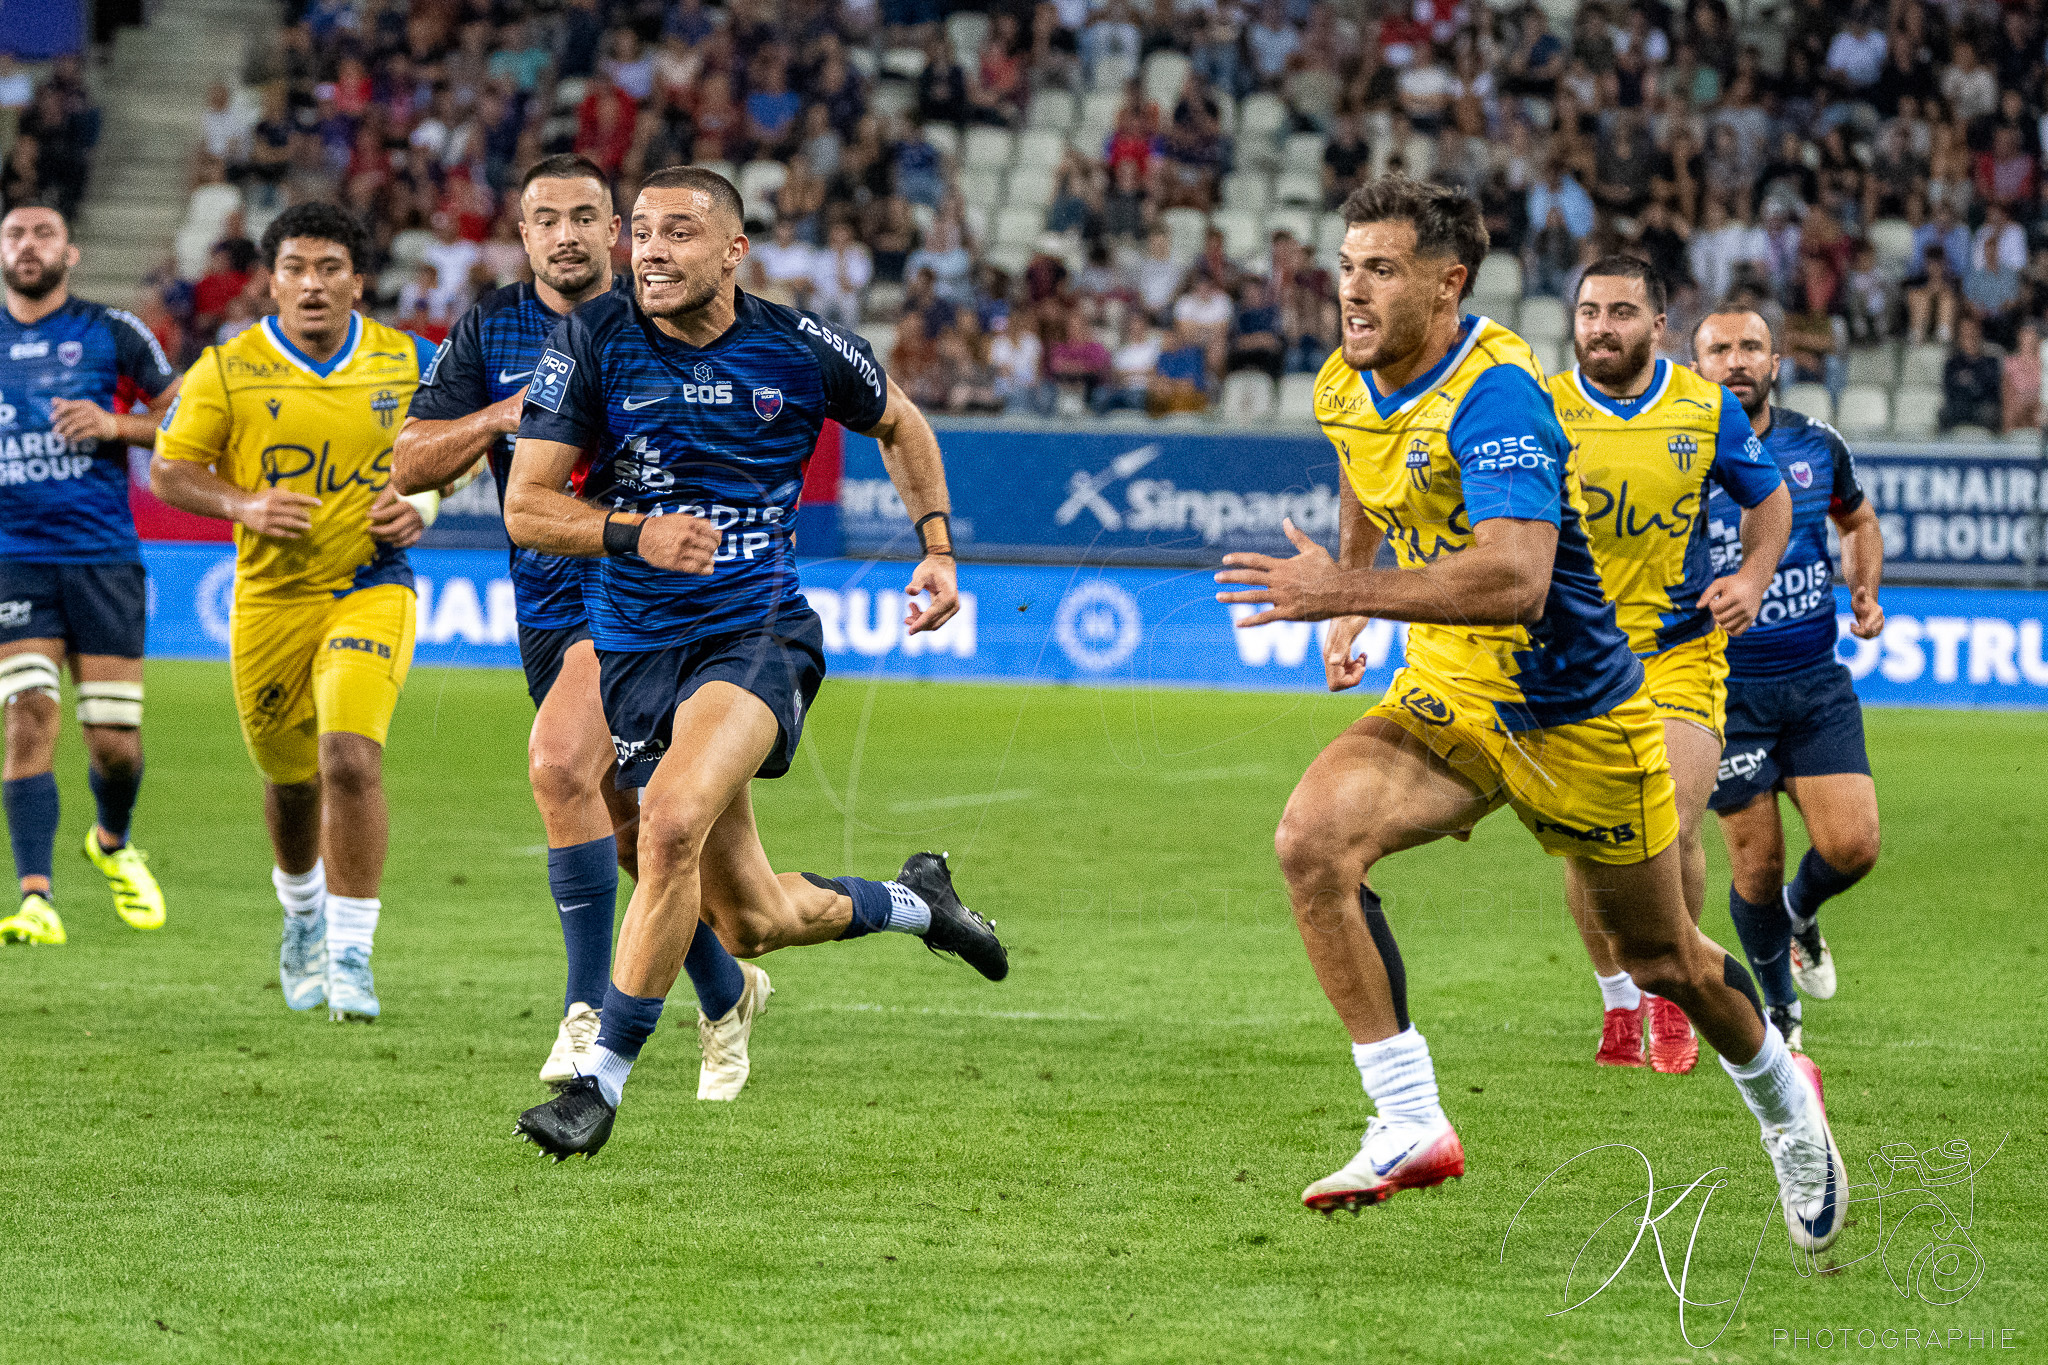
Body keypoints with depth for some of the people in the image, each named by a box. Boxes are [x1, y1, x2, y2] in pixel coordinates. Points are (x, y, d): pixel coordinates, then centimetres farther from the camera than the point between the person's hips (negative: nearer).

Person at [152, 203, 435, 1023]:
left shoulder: (406, 363, -1)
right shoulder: (227, 369, -6)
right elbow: (168, 469, -1)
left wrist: (422, 506, -6)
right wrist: (242, 505, -19)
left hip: (372, 591, -1)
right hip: (272, 596, 1)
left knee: (351, 756, -21)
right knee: (289, 778, 14)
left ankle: (351, 953, -13)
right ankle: (303, 913, 46)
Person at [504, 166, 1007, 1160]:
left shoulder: (798, 349, -4)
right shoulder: (592, 342, -6)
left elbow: (898, 423, 17)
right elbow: (525, 508, -8)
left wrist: (937, 547, 10)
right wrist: (635, 533, -24)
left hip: (757, 637, -3)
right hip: (636, 649, 3)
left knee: (672, 821, -31)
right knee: (752, 921, 9)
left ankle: (602, 1079, -20)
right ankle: (916, 901, 42)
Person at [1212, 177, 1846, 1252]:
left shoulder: (1496, 393, -27)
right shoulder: (1346, 389, -3)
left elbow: (1516, 578, -40)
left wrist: (1348, 591, -42)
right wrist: (1350, 607, 17)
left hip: (1574, 715, -6)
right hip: (1444, 699, 6)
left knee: (1659, 957, 13)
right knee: (1312, 840, -23)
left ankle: (1780, 1095, 45)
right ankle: (1409, 1124, -19)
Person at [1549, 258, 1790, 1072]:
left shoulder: (1706, 410, -2)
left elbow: (1769, 500, 13)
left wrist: (1751, 579, -3)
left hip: (1680, 647, 0)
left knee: (1673, 831, -12)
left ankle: (1672, 1000, 12)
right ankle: (1619, 1002, 22)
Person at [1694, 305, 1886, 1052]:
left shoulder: (1817, 444, 2)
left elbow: (1859, 520, 21)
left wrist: (1865, 592, 5)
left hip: (1816, 682, 3)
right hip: (1726, 688, -3)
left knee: (1852, 845, -8)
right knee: (1758, 865, -1)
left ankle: (1801, 912, 28)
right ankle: (1780, 1008, 24)